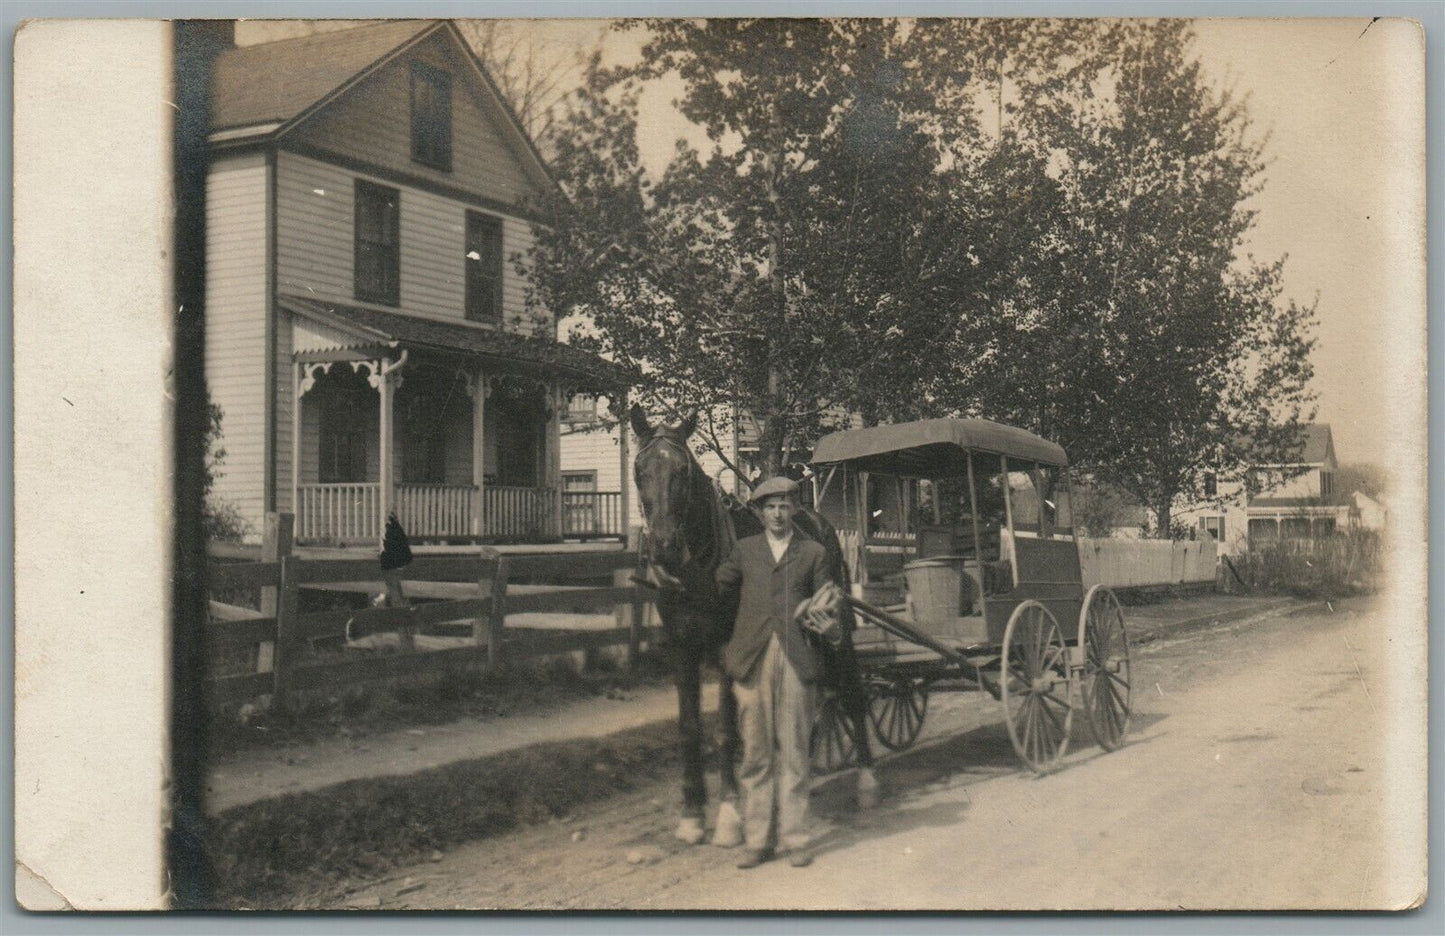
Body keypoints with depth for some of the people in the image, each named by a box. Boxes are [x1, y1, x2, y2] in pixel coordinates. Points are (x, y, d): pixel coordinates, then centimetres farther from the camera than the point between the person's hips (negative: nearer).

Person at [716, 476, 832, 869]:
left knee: (794, 751, 3)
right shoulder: (744, 549, 12)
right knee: (756, 752, 5)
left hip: (797, 659, -1)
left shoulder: (813, 553, 10)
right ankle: (757, 839, 12)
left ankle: (795, 838, 11)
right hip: (752, 659, 1)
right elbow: (720, 587, 19)